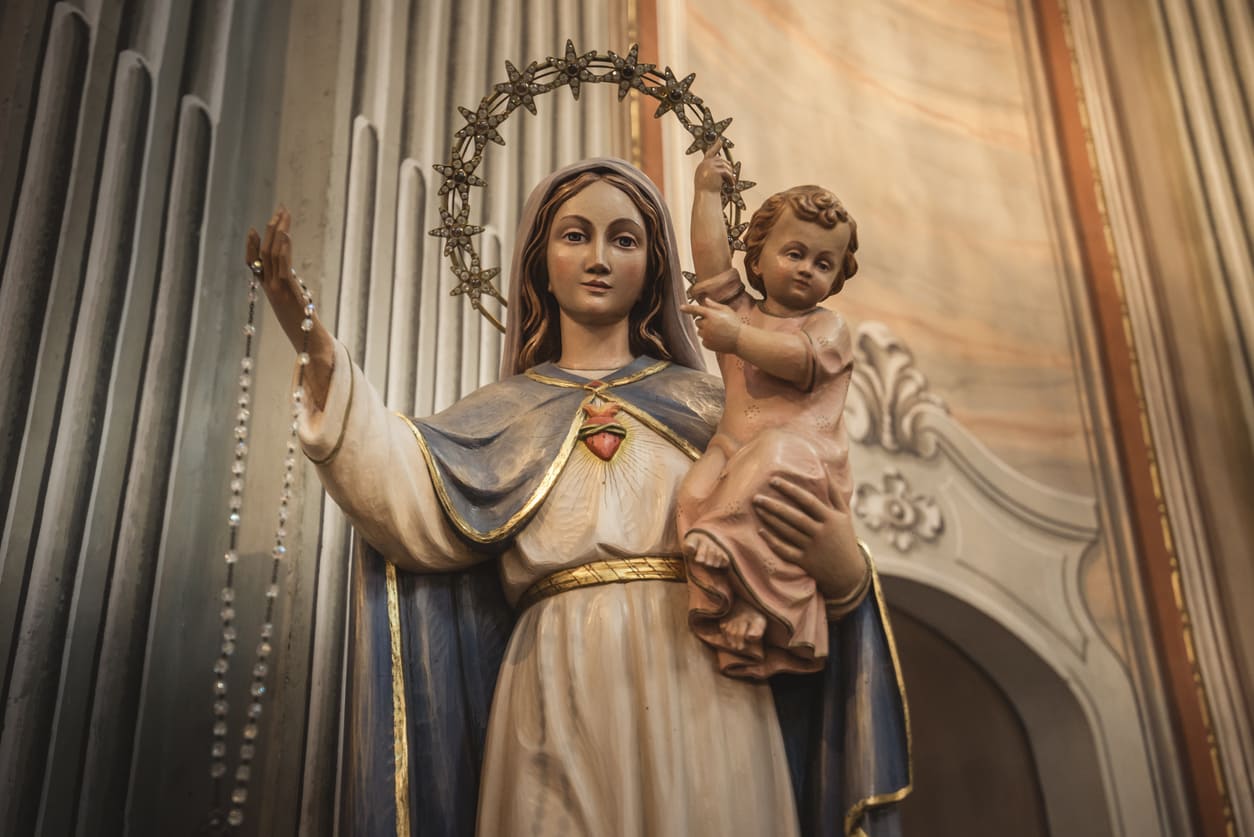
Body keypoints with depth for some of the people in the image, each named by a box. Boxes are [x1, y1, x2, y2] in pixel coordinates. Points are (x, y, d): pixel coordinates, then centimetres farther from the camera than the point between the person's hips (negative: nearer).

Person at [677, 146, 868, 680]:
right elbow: (711, 258, 16)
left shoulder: (828, 326, 13)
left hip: (805, 455, -3)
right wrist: (708, 190, 19)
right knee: (701, 487, -28)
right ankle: (742, 604, -37)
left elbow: (801, 357, -9)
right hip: (736, 451, 4)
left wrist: (737, 338, -17)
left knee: (772, 458, -37)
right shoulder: (739, 310, 26)